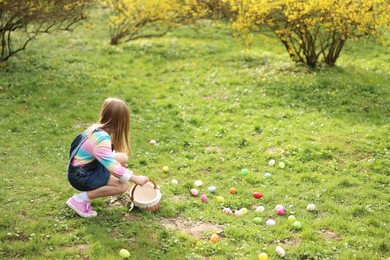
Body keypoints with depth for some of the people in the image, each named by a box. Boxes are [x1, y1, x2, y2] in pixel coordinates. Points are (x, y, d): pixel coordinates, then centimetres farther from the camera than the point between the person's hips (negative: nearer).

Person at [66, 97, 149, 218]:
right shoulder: (101, 139, -27)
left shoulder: (97, 129, 1)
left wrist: (119, 165, 24)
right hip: (81, 177, -9)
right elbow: (113, 167, -29)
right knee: (123, 185, -17)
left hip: (85, 167, 9)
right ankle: (81, 199, -14)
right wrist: (134, 178, -21)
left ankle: (94, 186, 5)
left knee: (123, 158, 4)